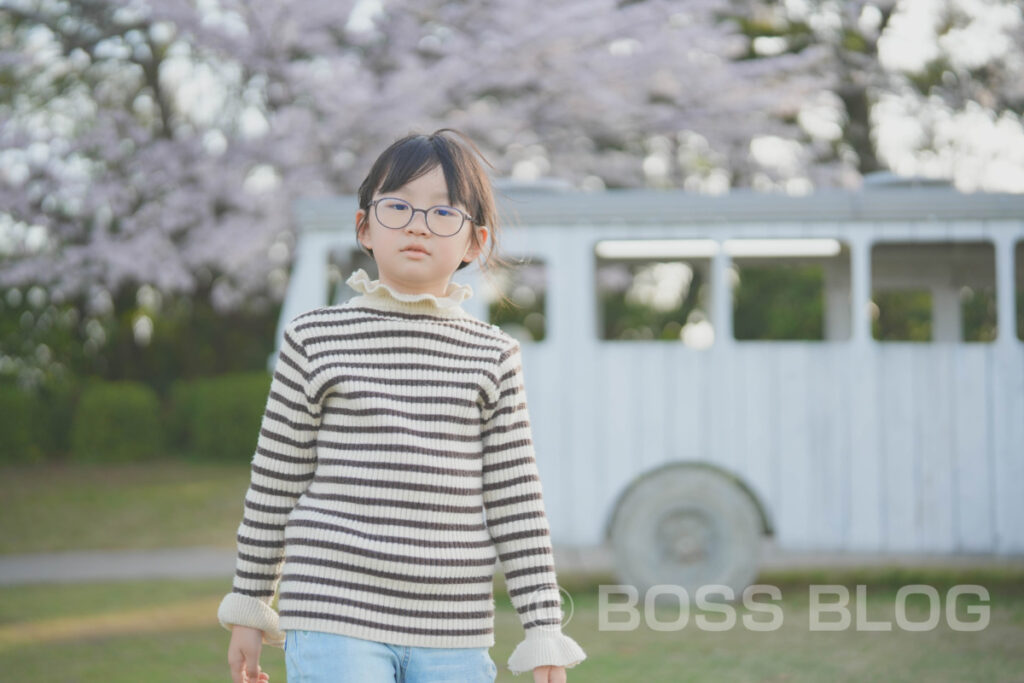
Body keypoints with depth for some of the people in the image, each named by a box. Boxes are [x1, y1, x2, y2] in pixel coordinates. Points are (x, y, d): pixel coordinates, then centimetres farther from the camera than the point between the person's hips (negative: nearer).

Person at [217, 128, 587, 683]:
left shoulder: (493, 356, 6)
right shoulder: (316, 339, 2)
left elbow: (516, 503, 7)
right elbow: (274, 482, 8)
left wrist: (544, 636, 3)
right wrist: (248, 606, 13)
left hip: (452, 635, 3)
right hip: (334, 620, -2)